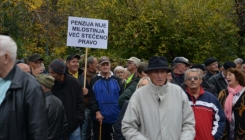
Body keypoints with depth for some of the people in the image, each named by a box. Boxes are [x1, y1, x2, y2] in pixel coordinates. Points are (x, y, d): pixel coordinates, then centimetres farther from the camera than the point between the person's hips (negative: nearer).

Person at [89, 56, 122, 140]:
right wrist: (97, 112, -14)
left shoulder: (117, 80, 9)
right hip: (100, 118, -1)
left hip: (116, 118, 1)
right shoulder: (94, 81, 4)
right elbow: (92, 99, -3)